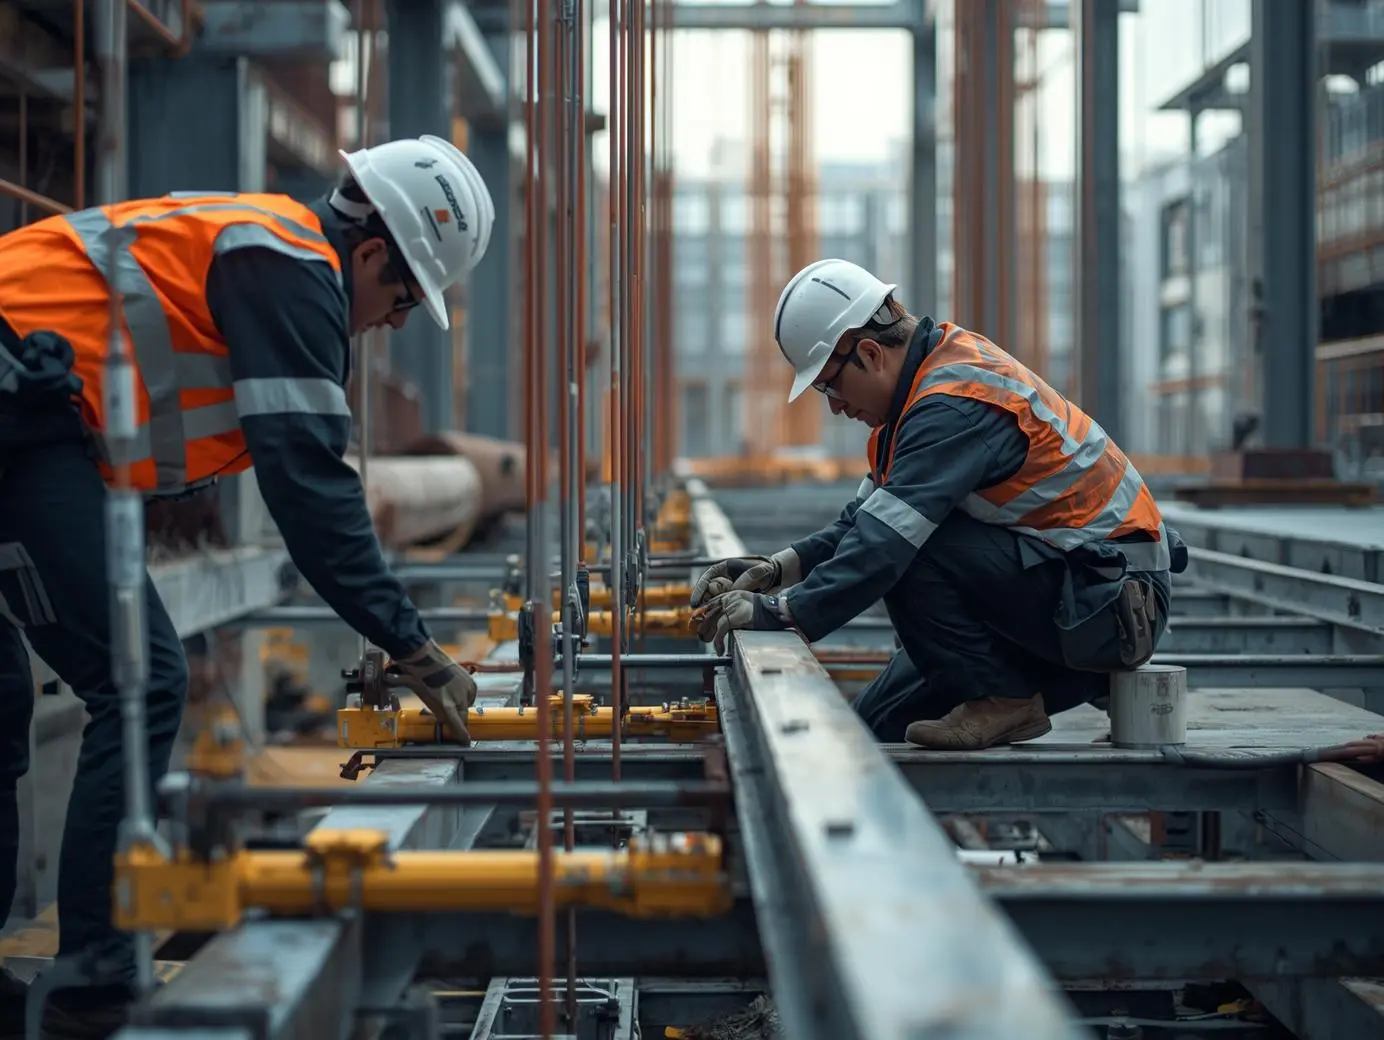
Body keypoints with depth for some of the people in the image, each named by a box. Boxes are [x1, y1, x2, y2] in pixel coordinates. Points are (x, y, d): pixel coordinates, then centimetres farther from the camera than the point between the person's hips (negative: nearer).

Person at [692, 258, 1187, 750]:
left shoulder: (955, 403, -23)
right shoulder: (939, 368, 7)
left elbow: (888, 537, -32)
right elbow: (865, 516, 10)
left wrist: (780, 610, -28)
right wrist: (780, 567, -3)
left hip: (1105, 603, -10)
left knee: (907, 549, -27)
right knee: (880, 724, 8)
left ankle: (1002, 698, -12)